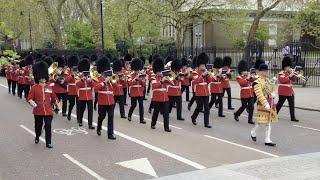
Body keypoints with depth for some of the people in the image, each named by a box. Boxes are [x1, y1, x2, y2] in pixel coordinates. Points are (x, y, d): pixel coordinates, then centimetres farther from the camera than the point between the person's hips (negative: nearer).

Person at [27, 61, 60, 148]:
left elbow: (54, 98, 12)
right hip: (38, 111, -1)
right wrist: (32, 103, -27)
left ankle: (48, 143, 3)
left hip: (48, 111, 1)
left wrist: (57, 104, 3)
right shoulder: (34, 88, -3)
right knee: (38, 126, 15)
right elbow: (29, 98, -7)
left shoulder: (49, 88, 6)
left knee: (48, 126, -4)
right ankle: (37, 137, 42)